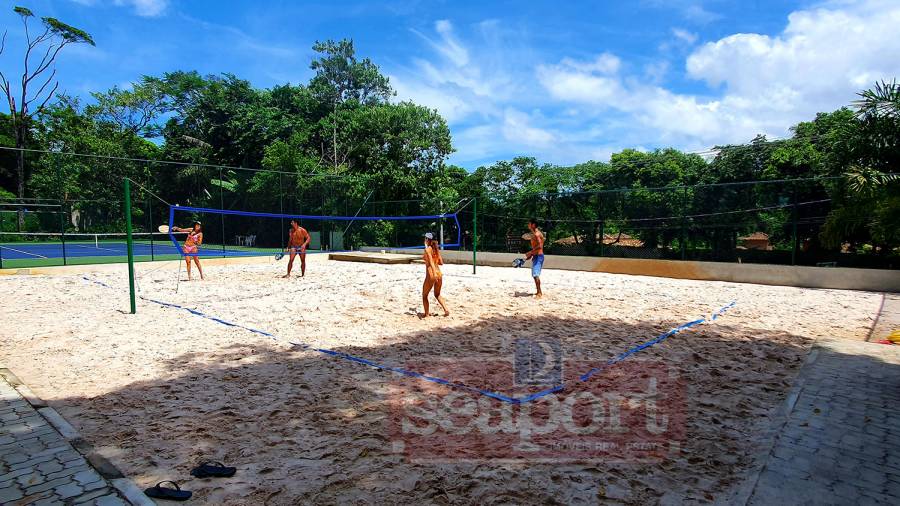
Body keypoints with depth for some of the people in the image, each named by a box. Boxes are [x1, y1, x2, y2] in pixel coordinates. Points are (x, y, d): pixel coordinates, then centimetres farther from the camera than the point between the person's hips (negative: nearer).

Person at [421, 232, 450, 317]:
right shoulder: (436, 249, 12)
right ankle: (446, 310, 8)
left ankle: (426, 314, 10)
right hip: (439, 274, 7)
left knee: (424, 295, 11)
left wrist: (434, 274, -29)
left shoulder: (427, 249, -7)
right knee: (437, 294, 22)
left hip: (431, 274, -7)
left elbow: (431, 262, -20)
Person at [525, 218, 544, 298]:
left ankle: (539, 293, -15)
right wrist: (531, 254, 19)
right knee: (535, 275, 16)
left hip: (538, 256, -11)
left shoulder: (536, 234, -15)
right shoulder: (535, 234, 16)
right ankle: (539, 292, 24)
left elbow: (540, 246, -25)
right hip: (536, 256, 11)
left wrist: (530, 252, -21)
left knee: (536, 275, -14)